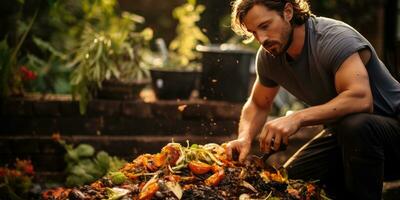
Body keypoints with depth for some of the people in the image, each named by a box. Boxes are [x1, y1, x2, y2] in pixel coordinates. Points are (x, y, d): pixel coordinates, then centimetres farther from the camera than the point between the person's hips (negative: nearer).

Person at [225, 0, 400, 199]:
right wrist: (245, 137, -9)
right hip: (342, 134, 7)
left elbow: (361, 99, -39)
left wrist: (297, 118, -43)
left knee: (355, 125, -38)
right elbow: (257, 106, 13)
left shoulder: (335, 38, -25)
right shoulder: (268, 56, -3)